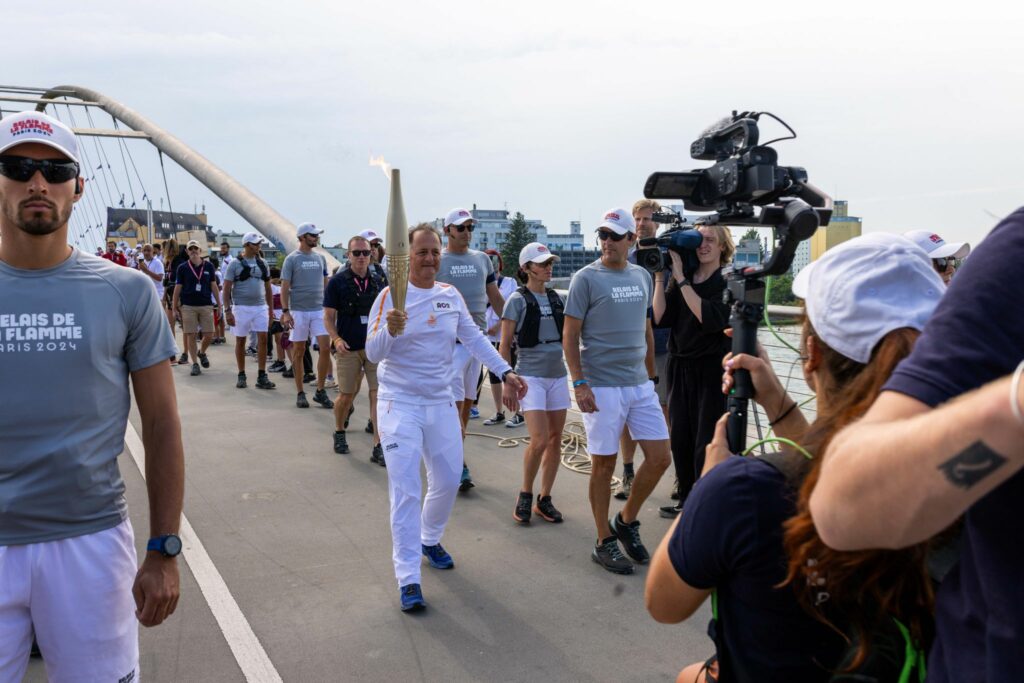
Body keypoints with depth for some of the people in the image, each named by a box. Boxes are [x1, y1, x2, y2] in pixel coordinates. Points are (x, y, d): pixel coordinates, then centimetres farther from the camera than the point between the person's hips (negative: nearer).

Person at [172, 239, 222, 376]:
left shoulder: (208, 266, 5)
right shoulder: (182, 268, 2)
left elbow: (214, 286, 9)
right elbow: (178, 288, 4)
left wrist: (219, 304, 6)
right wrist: (175, 306, 2)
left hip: (206, 305, 1)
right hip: (188, 306, -1)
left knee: (209, 336, 0)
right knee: (191, 335, -1)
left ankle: (202, 352, 30)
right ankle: (195, 364, 8)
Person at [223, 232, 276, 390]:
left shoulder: (262, 264, 9)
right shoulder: (235, 264, -4)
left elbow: (268, 288, 15)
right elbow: (226, 289, -4)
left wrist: (271, 309, 10)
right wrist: (228, 310, -11)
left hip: (260, 307, 3)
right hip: (241, 307, -3)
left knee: (263, 339, -4)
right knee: (240, 341, 5)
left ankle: (262, 377, 0)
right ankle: (241, 375, 17)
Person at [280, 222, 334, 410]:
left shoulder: (320, 258, 10)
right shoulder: (292, 259, -4)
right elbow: (285, 287, -6)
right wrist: (285, 311, -13)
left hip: (319, 310, 4)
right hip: (299, 311, -4)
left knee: (325, 348, -5)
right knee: (299, 352, 4)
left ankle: (320, 391, 6)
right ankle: (300, 393, 13)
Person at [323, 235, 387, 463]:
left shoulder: (380, 280, 7)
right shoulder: (337, 281, -3)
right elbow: (328, 317, -3)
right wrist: (336, 339, -18)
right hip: (348, 348, -2)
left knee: (378, 393, -7)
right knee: (347, 395, 6)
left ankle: (378, 446, -4)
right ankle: (339, 432, 34)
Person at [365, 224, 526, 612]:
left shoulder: (451, 296, 4)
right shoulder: (391, 296, -11)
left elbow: (475, 339, 11)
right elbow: (372, 354, -17)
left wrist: (506, 373, 1)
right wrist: (389, 330, -38)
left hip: (441, 404, 5)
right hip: (400, 404, -5)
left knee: (448, 480, 15)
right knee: (405, 490, -9)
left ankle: (430, 540, 42)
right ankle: (408, 579, -3)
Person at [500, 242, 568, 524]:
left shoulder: (558, 298, 10)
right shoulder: (518, 300, -5)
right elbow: (504, 345, -4)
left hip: (557, 375, 6)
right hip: (530, 376, -5)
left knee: (556, 440, 6)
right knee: (539, 440, -13)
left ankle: (544, 500, 18)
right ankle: (525, 495, 8)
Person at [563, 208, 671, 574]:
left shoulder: (642, 276, 11)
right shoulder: (586, 278, -6)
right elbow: (570, 334, -8)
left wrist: (651, 375, 17)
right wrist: (579, 384, -14)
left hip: (640, 384, 6)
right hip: (602, 387, -6)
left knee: (660, 457, 5)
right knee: (604, 464, 2)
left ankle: (626, 521, 26)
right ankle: (605, 542, 17)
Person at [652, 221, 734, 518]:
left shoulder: (728, 283, -7)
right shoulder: (680, 279, 7)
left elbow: (710, 319, -23)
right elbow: (661, 318, -3)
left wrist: (681, 279, -21)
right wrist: (660, 276, -8)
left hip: (712, 369, -5)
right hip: (680, 367, 5)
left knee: (706, 443, -2)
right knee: (680, 438, 12)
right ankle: (686, 499, 27)